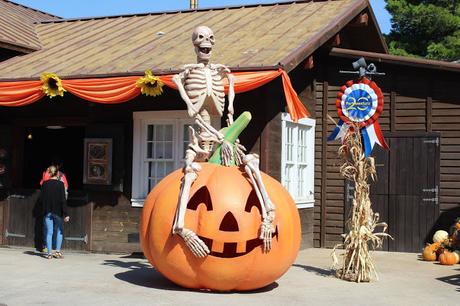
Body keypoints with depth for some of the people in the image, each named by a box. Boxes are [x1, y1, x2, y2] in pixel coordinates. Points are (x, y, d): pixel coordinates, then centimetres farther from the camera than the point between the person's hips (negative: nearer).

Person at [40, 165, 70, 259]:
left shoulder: (45, 184, -1)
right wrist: (65, 214, -10)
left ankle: (49, 253, 4)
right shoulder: (60, 184, -9)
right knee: (59, 231, 13)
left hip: (47, 212, 2)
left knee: (49, 232, 6)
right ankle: (58, 251, 9)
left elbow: (41, 198, 3)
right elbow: (63, 200, -11)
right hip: (58, 211, -2)